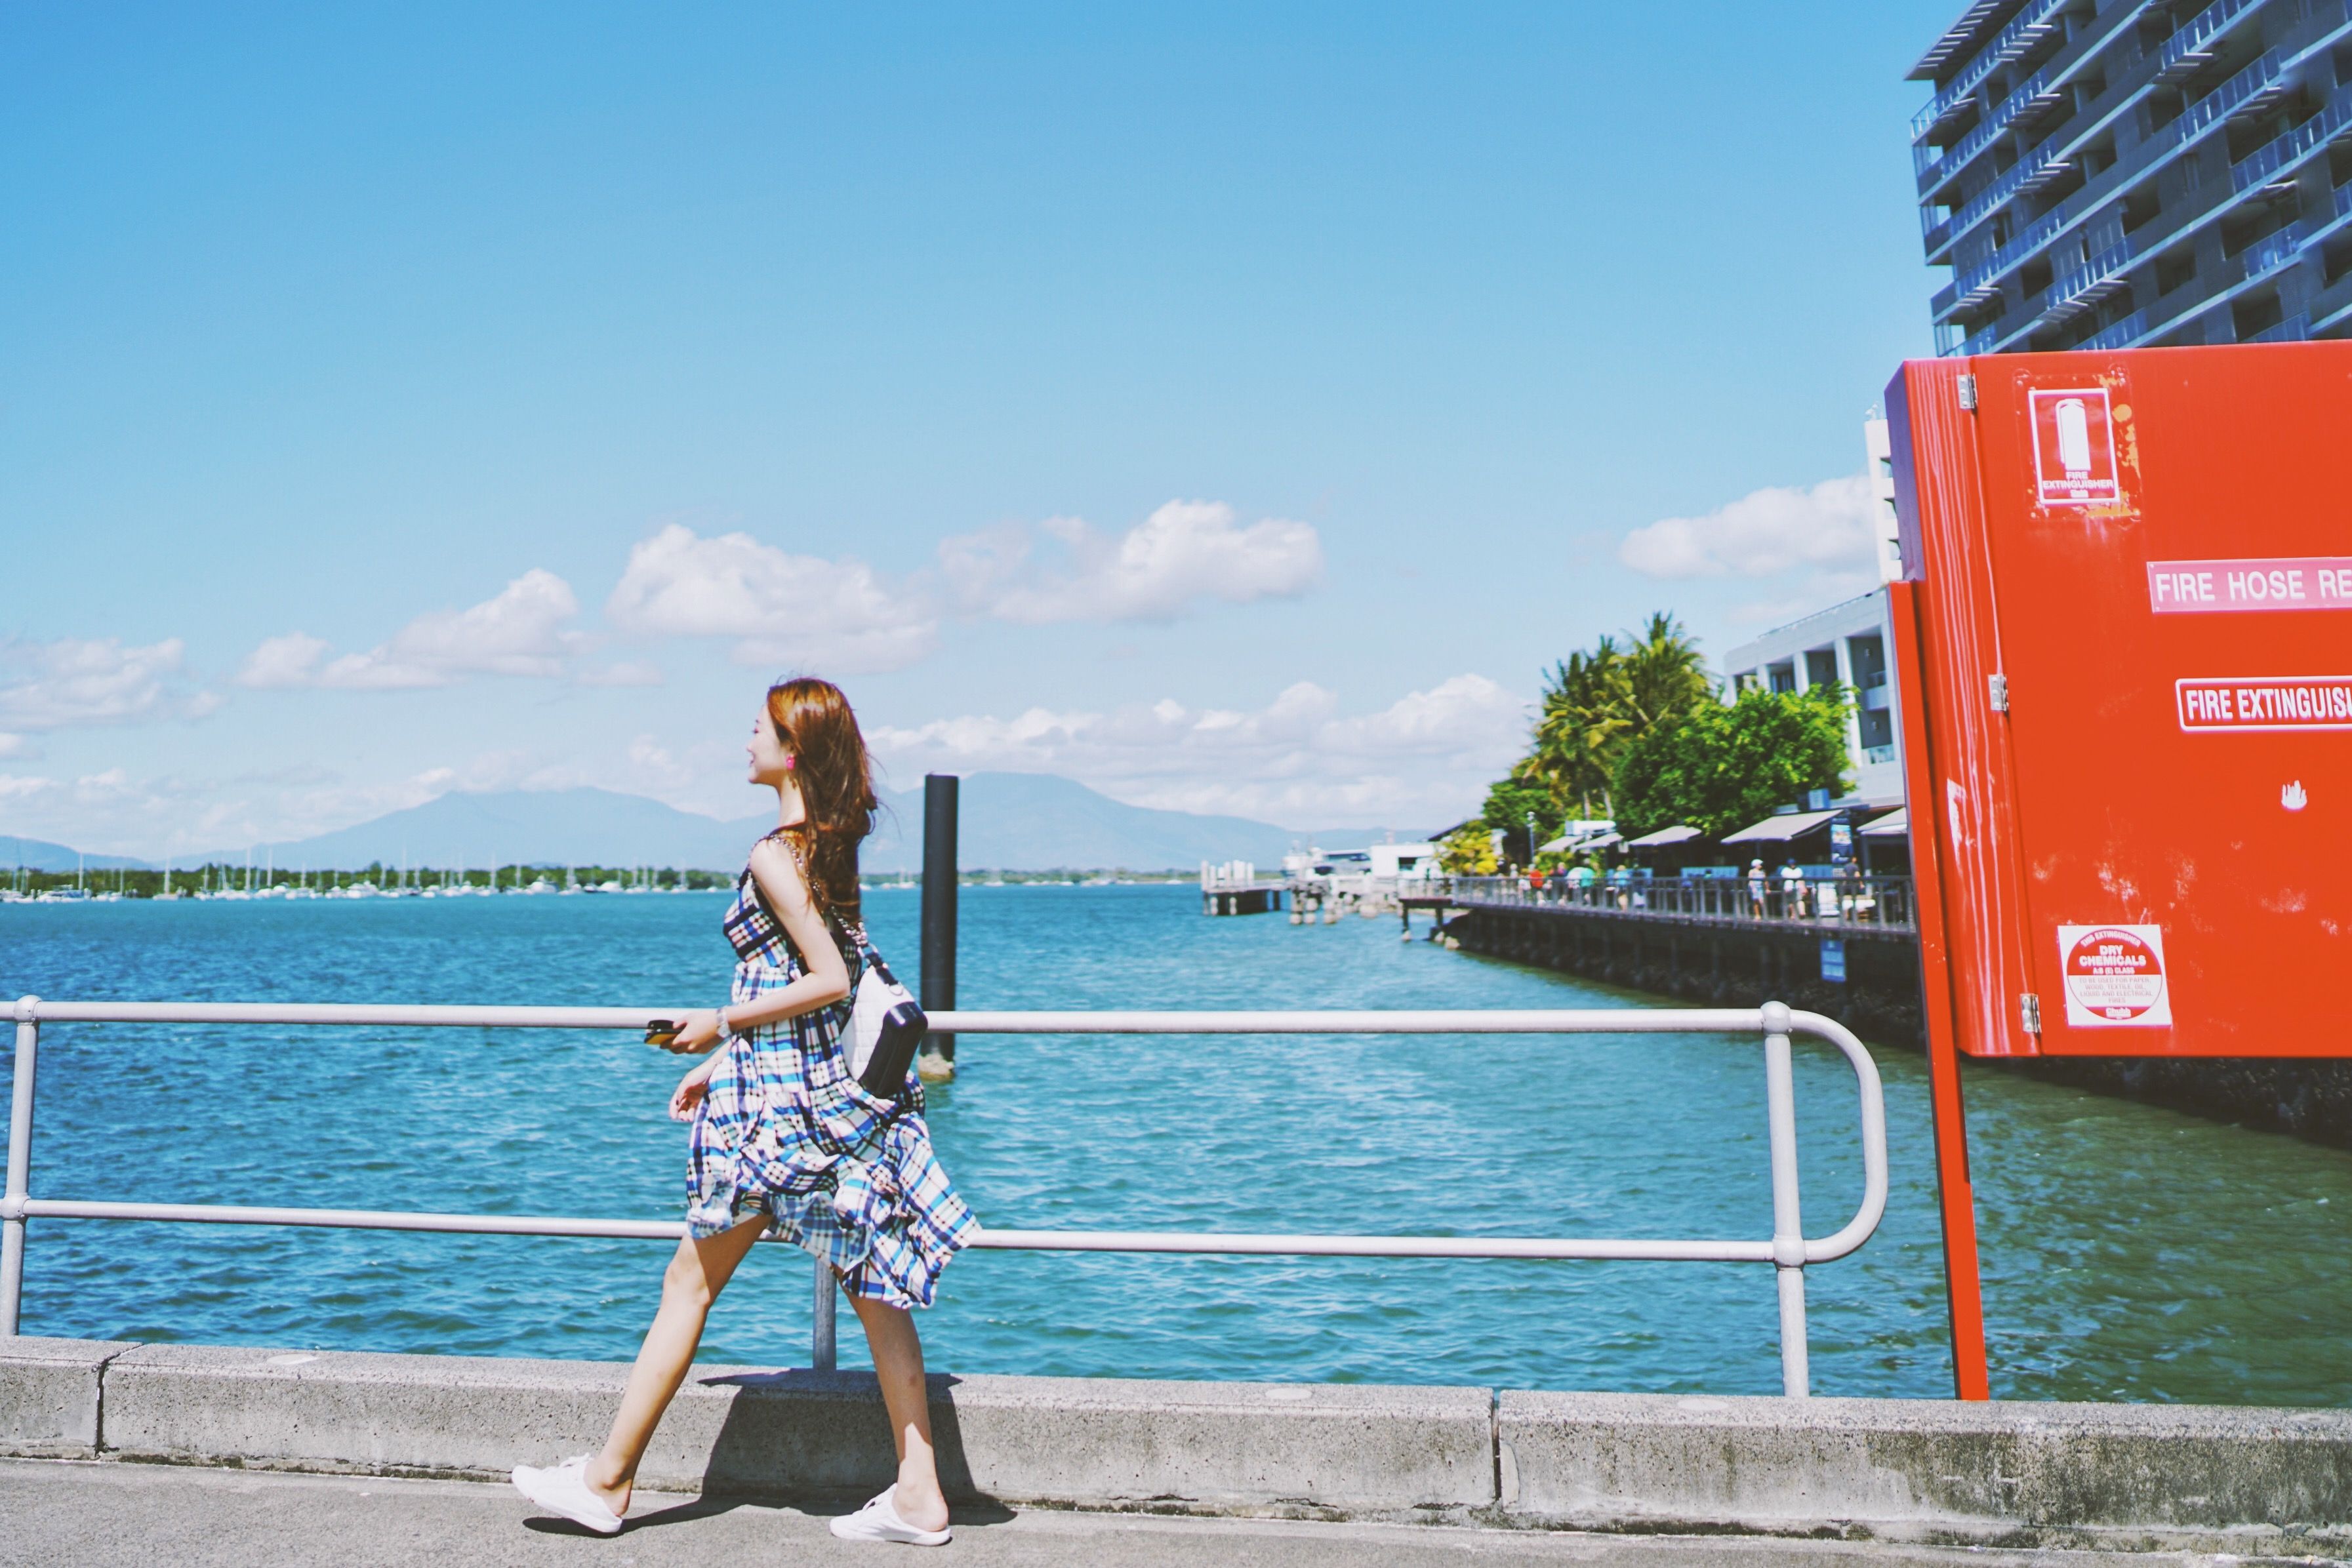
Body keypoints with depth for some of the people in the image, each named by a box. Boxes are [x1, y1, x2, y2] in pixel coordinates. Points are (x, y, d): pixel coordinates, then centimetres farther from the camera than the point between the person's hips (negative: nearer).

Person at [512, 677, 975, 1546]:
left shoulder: (774, 856, -15)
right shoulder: (831, 846, 11)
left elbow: (828, 980, -21)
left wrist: (721, 1025, -10)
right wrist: (721, 1063, 21)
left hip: (781, 1100, -8)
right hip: (835, 1084, 8)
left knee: (690, 1281, 8)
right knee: (873, 1288, 8)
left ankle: (608, 1480, 24)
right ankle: (917, 1495, 13)